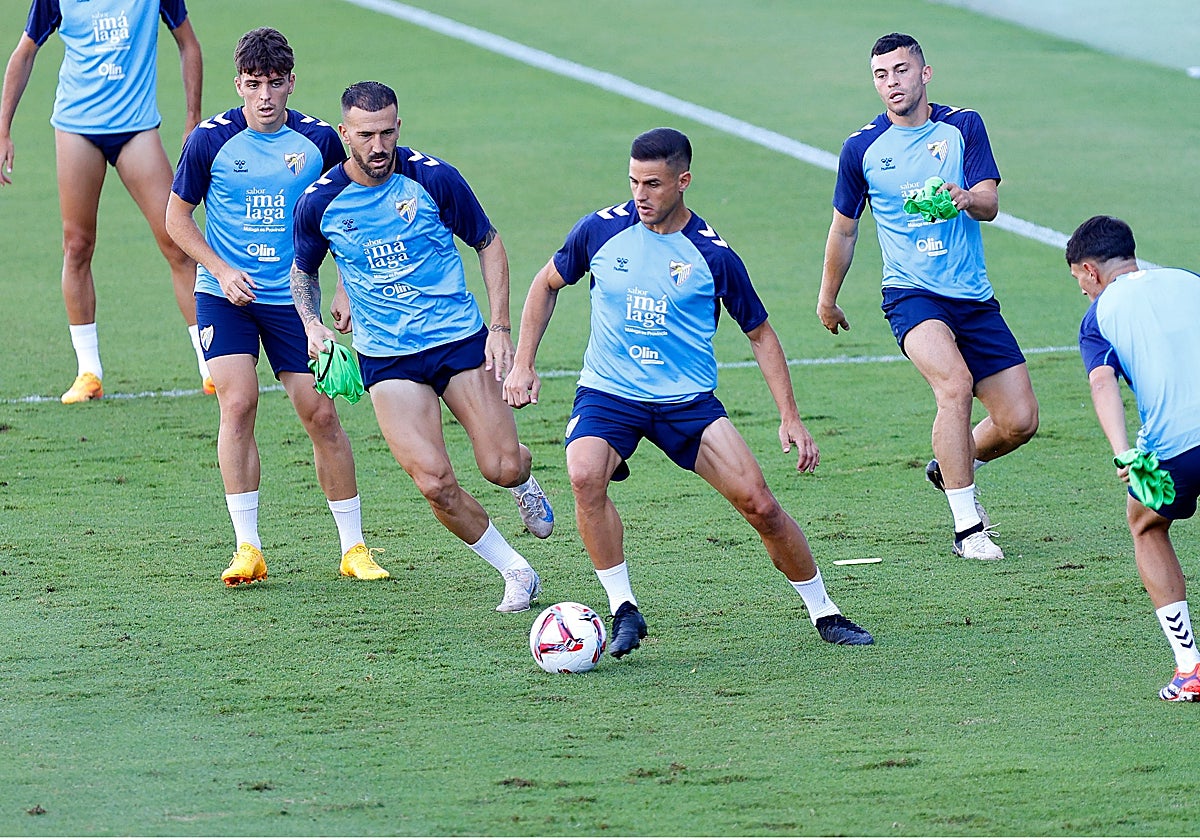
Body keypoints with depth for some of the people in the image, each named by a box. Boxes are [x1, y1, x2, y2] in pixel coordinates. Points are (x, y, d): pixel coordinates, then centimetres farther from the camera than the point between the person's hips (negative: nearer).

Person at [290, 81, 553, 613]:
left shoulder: (434, 179, -9)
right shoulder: (319, 203, -5)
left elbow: (488, 244, 4)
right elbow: (304, 269, 15)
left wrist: (500, 327, -3)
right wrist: (311, 323, -5)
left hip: (459, 338, 0)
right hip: (385, 358, 1)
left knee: (503, 468, -9)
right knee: (435, 483, -15)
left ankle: (523, 482, 32)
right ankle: (516, 574, 5)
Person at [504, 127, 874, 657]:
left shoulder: (713, 255, -6)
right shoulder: (601, 230, -4)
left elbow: (760, 334, 5)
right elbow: (547, 284, 14)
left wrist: (790, 418, -1)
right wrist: (523, 365, 8)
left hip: (688, 400, 0)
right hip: (607, 394, 0)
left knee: (759, 504, -10)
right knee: (585, 477, -31)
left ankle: (824, 613, 11)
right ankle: (623, 610, -18)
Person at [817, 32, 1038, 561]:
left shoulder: (963, 127, 3)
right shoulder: (862, 149, 2)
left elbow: (990, 204, -8)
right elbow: (844, 228, 15)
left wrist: (966, 198, -31)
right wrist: (828, 299, 24)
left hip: (974, 298, 3)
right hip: (911, 294, -3)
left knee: (1019, 422, -2)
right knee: (955, 384, -30)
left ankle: (950, 469, 30)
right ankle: (967, 527, -25)